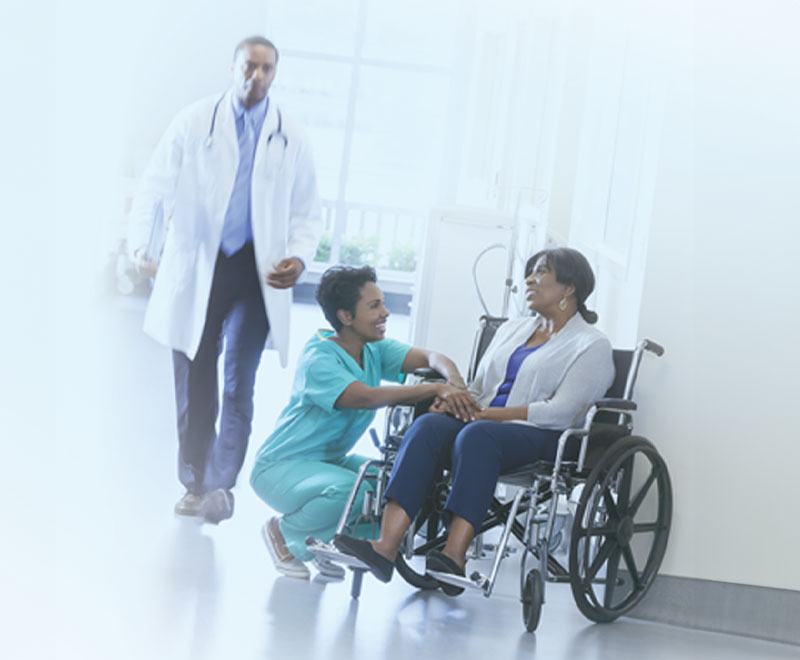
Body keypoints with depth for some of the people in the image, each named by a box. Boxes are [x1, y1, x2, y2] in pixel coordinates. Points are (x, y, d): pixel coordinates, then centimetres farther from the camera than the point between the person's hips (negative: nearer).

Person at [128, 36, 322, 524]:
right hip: (194, 267, 0)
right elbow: (157, 187, 2)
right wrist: (142, 245, -12)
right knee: (194, 384, 4)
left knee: (239, 385, -7)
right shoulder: (195, 123, 4)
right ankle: (195, 485, 17)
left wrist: (299, 257, -6)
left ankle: (222, 486, 1)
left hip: (255, 272, 0)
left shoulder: (290, 139, 8)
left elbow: (307, 213, 13)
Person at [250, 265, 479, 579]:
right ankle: (283, 533, -5)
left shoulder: (375, 350, 1)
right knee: (349, 491, -35)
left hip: (331, 460, 8)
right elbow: (364, 396, -38)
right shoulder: (319, 357, -22)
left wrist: (455, 383, -37)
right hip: (282, 466, -8)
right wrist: (436, 389, -44)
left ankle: (323, 545, 5)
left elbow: (428, 357, -13)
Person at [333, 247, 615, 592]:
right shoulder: (511, 329, 28)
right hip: (482, 422, 6)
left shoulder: (592, 344, 5)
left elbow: (561, 411, -8)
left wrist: (494, 414, -14)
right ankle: (385, 547, -43)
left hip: (541, 435, -5)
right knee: (428, 426, -27)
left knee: (478, 435, -38)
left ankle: (454, 555, -47)